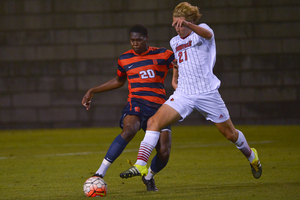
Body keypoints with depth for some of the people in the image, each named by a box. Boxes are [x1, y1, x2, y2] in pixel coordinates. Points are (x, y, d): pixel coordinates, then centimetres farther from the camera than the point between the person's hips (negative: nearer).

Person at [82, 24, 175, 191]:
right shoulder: (124, 59, 12)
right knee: (129, 130, -36)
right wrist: (93, 91, 29)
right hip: (136, 103, -1)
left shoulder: (162, 55, 5)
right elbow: (119, 81, 30)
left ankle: (149, 176, 27)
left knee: (164, 153, -10)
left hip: (159, 107, 1)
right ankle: (100, 174, -39)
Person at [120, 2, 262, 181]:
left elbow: (207, 34, -32)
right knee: (154, 121, -18)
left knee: (230, 134, 9)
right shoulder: (175, 42, 14)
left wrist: (188, 25, -50)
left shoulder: (201, 31, -4)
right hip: (183, 95, 4)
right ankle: (140, 164, -25)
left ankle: (251, 155, 41)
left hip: (207, 93, -4)